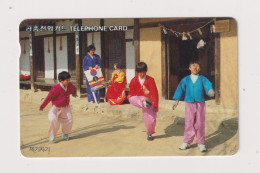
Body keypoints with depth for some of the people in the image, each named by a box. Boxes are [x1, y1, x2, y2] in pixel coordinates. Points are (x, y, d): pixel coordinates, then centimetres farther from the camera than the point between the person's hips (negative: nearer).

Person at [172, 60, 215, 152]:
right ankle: (187, 142, 14)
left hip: (200, 104, 0)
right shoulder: (185, 80, 6)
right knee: (189, 123, 3)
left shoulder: (203, 79, 3)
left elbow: (208, 85, -13)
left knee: (200, 123, 2)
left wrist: (210, 91, -36)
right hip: (189, 103, 1)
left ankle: (201, 143, 12)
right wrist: (176, 100, -6)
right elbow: (180, 89, 2)